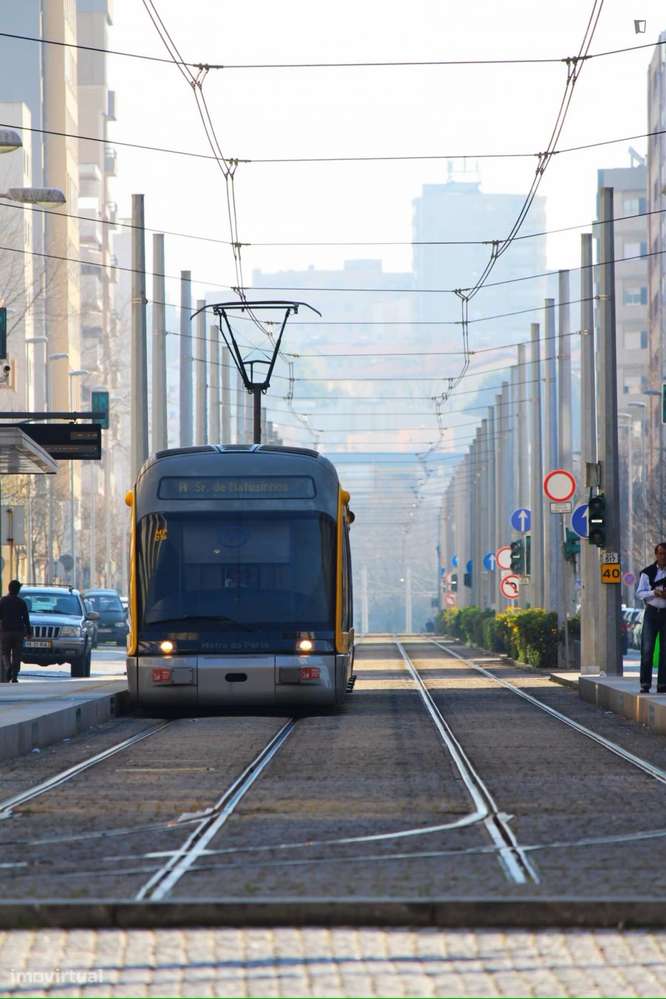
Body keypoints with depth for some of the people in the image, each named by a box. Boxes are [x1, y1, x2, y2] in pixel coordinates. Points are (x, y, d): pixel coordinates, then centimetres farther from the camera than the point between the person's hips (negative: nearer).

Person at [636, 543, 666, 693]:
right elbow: (639, 592, 3)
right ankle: (645, 684, -6)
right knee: (647, 649, -8)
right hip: (651, 612, -1)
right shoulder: (647, 572, 5)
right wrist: (654, 593, -15)